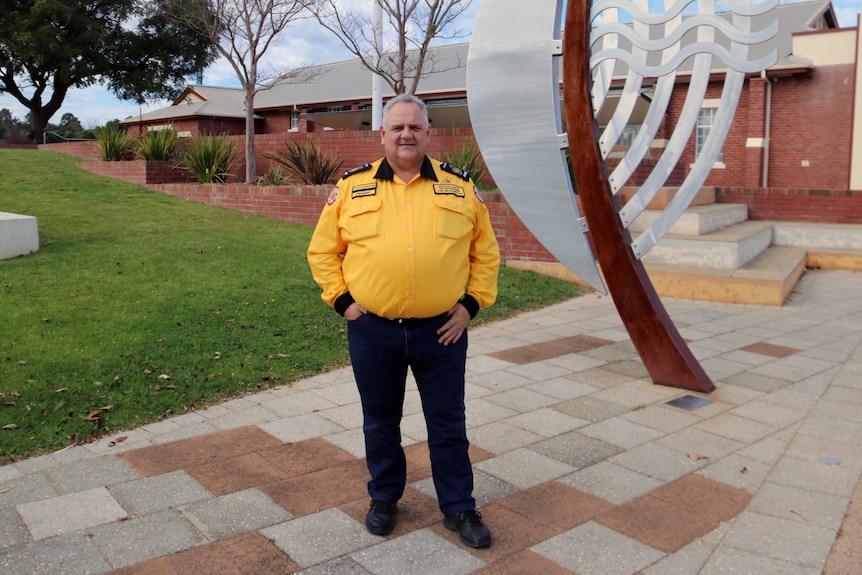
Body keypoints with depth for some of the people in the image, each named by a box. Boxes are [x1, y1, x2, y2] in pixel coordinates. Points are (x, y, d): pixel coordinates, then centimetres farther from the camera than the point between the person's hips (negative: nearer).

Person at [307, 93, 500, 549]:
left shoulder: (460, 187, 3)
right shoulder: (351, 187, 2)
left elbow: (486, 251, 8)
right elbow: (322, 250, 7)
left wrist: (472, 302, -1)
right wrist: (341, 299, -2)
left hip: (441, 330, 0)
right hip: (372, 329, 1)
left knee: (448, 424, 11)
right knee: (380, 422, 16)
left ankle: (458, 507, 28)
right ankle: (384, 498, 37)